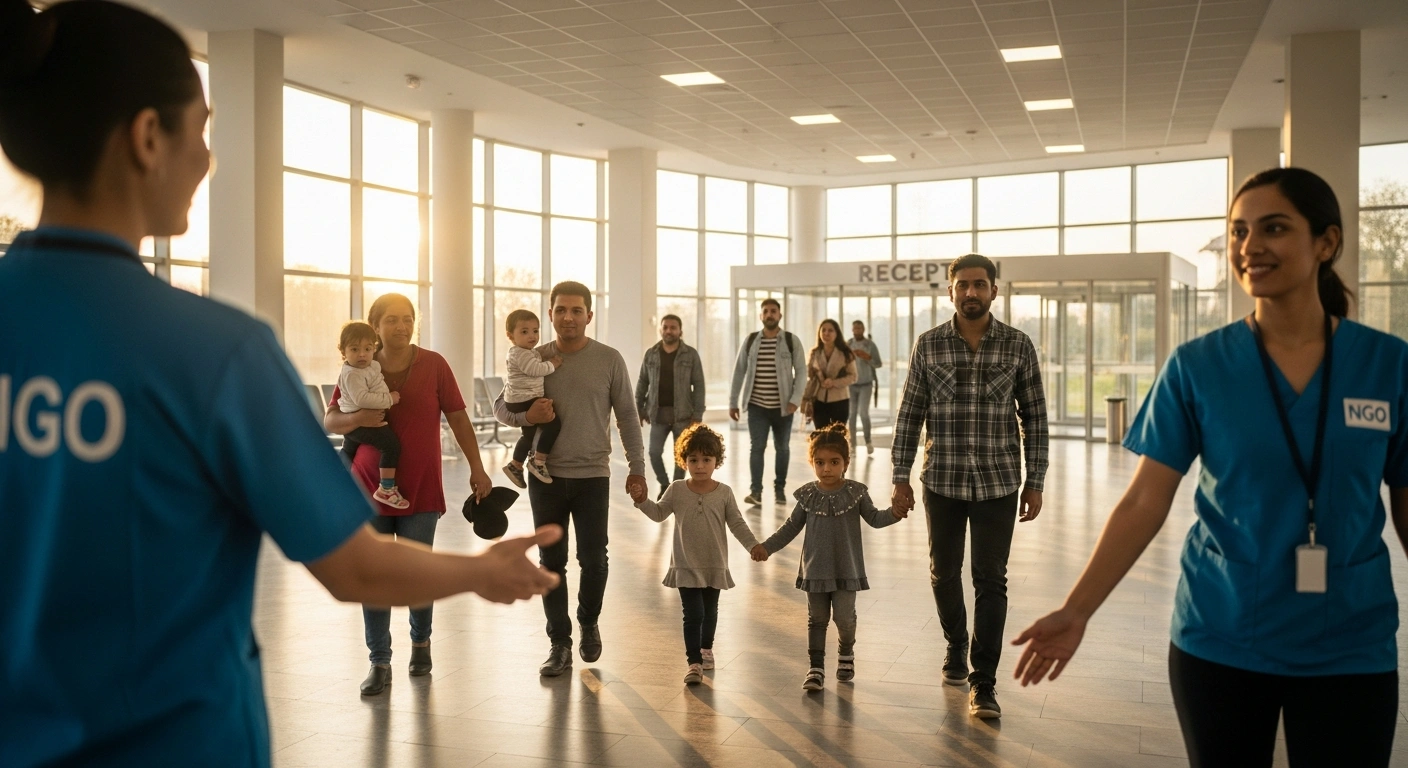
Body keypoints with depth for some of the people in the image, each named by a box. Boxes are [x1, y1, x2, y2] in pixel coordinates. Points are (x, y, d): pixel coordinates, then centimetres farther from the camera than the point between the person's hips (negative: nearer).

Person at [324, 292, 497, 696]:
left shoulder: (433, 365, -3)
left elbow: (458, 417, 1)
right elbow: (328, 420, 2)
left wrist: (476, 467, -2)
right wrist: (356, 418, -20)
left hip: (420, 491, -1)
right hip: (370, 488, 1)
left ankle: (421, 642, 29)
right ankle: (379, 663, 10)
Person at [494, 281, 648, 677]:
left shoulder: (609, 359, -1)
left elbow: (627, 416, 3)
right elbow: (501, 406, 8)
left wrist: (636, 467, 0)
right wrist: (526, 415, -14)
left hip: (593, 476, -1)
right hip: (545, 476, 1)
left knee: (593, 559, -1)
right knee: (552, 562, 6)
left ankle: (589, 623, 27)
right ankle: (560, 644, 16)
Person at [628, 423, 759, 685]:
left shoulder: (724, 493, -5)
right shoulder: (676, 490, -4)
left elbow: (737, 524, -1)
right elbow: (659, 513, 7)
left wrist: (754, 545, -9)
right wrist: (642, 501, -8)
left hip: (715, 565, 2)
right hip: (686, 565, -2)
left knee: (710, 611, 18)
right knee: (693, 614, -8)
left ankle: (706, 648, 41)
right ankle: (694, 662, -3)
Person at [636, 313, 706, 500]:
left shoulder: (691, 354, -3)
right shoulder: (651, 354, 5)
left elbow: (699, 385, -4)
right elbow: (642, 383, 10)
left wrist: (697, 414, -10)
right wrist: (639, 409, 6)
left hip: (682, 415, -2)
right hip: (658, 414, 2)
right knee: (654, 453, -1)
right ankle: (664, 484, 23)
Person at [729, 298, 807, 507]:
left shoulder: (792, 341, -2)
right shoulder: (751, 341, 3)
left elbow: (801, 371, -3)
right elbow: (739, 371, 6)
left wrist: (795, 399, -14)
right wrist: (733, 402, 4)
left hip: (783, 406, 0)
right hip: (757, 405, 0)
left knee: (782, 448, 10)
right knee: (756, 447, -7)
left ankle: (779, 488, 23)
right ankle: (755, 491, -9)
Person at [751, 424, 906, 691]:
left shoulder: (855, 493, -4)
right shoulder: (808, 495, -1)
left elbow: (874, 518, 2)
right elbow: (791, 526, 7)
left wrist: (893, 514, -19)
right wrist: (767, 547, 2)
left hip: (847, 569, -1)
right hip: (816, 569, 1)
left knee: (844, 617, 1)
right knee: (817, 619, 5)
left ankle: (846, 652, 31)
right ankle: (816, 667, 12)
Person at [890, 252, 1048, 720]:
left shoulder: (1018, 346, -2)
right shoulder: (929, 345, 0)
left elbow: (1034, 417, 3)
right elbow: (910, 414, 3)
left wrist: (1035, 482, 0)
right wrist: (900, 477, 1)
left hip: (998, 483, -1)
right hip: (942, 481, 2)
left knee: (990, 581, -2)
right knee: (944, 573, 14)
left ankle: (984, 682, 6)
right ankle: (956, 646, 38)